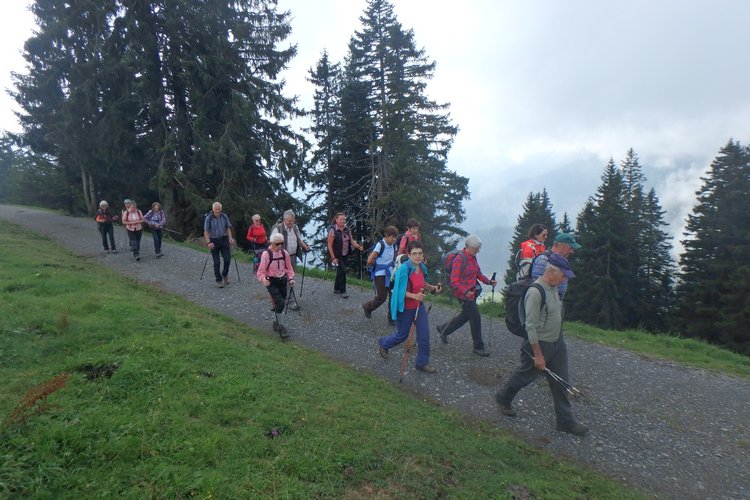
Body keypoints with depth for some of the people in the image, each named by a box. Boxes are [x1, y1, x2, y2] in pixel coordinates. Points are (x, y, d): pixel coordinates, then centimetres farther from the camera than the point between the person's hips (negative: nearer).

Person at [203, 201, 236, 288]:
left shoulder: (224, 216, 2)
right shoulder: (208, 218, -8)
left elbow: (228, 228, 12)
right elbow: (206, 231, -9)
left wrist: (230, 238, -2)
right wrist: (208, 242, -20)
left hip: (224, 240, 3)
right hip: (214, 241, -3)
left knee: (227, 259, -4)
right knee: (217, 263, 1)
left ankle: (225, 274, 22)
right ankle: (219, 280, 13)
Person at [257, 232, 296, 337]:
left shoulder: (284, 253, -2)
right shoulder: (266, 254, -15)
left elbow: (289, 268, 10)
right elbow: (261, 271, -13)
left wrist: (291, 278, -4)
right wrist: (263, 279, -31)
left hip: (282, 281, 5)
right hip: (271, 282, -5)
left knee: (282, 302, 11)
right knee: (280, 303, -15)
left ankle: (277, 322, 30)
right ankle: (277, 324, 0)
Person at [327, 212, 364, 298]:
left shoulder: (347, 230, 2)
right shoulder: (333, 230, -15)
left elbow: (352, 241, 7)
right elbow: (330, 245, -15)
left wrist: (358, 247, -12)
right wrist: (333, 258, -18)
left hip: (345, 255, 6)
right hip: (337, 256, -6)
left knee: (340, 272, 15)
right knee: (342, 271, -11)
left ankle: (336, 288, 31)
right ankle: (342, 291, 0)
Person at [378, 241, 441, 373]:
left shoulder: (422, 267, -2)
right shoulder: (404, 269, -24)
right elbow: (399, 290, -22)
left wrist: (432, 287, -3)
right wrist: (414, 296, -35)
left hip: (419, 306, 6)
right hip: (405, 308, -6)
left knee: (424, 335, 5)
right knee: (402, 335, 13)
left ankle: (422, 362, 24)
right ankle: (383, 343, 44)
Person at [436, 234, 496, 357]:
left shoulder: (473, 257, 7)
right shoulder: (459, 259, -20)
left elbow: (478, 273, 17)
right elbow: (454, 281, -22)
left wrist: (489, 281, 2)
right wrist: (465, 291, -32)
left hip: (472, 292, 9)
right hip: (464, 294, -9)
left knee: (465, 315, 20)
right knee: (475, 318, -3)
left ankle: (443, 329, 39)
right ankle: (478, 347, 13)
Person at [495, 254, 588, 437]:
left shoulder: (553, 288, 3)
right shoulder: (536, 292, -26)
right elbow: (531, 326, -25)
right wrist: (538, 355, -22)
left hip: (557, 343, 8)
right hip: (540, 344, -8)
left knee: (560, 382, 12)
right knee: (525, 376, 12)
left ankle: (565, 421, 24)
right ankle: (503, 399, 36)